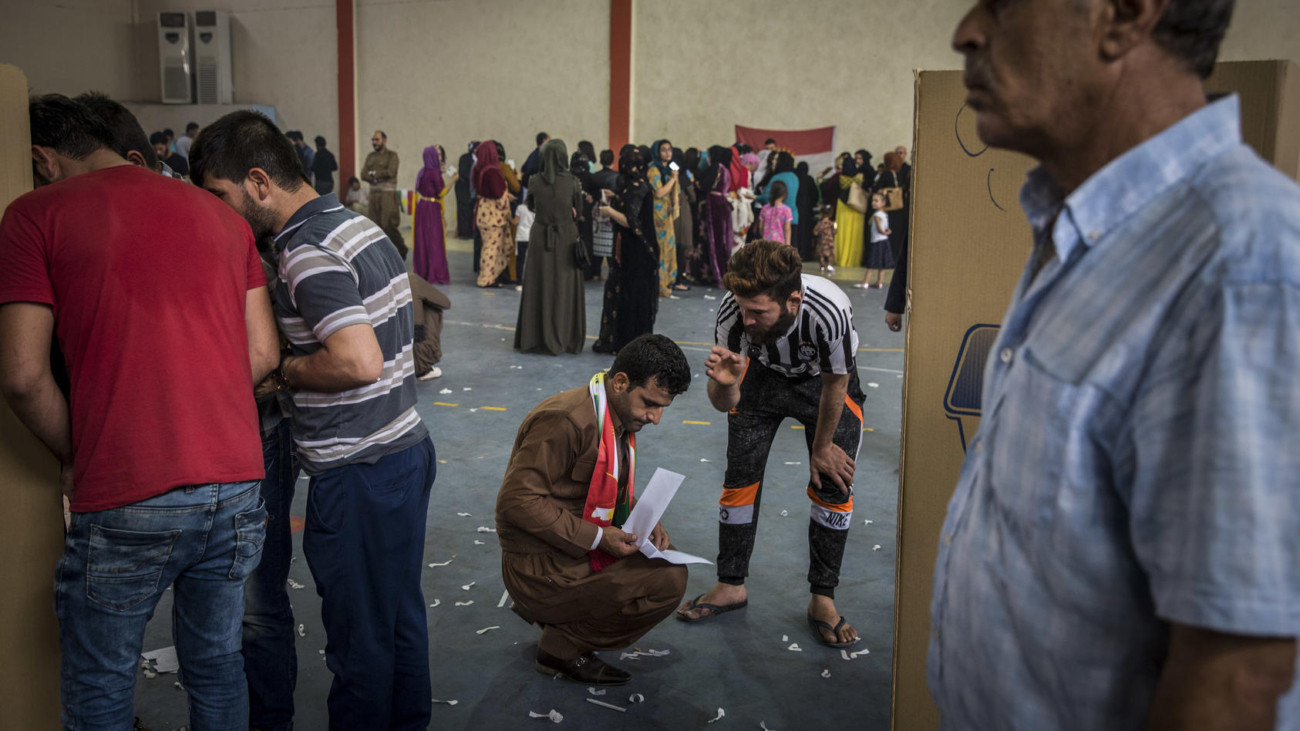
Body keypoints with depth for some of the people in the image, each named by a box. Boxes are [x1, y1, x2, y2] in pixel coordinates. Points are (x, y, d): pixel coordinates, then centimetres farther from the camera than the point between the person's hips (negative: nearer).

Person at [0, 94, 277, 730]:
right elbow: (263, 355, 8)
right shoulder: (221, 214, 12)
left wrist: (74, 457, 7)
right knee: (217, 665, 21)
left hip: (124, 506, -4)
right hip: (236, 485, 5)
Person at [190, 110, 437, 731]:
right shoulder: (358, 225, 10)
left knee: (359, 636, 6)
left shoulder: (306, 253, -19)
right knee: (401, 614, 22)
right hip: (407, 447, 10)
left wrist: (284, 371, -13)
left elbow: (359, 362, -31)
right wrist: (297, 363, 10)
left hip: (358, 472, -10)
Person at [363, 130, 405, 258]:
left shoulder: (391, 155, -1)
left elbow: (390, 172, -15)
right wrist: (376, 179, -12)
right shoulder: (370, 156, 16)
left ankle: (402, 249, 9)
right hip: (373, 193, 6)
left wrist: (373, 173, -5)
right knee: (373, 224, 2)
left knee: (388, 224, -9)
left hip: (388, 193, -6)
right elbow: (363, 175, 6)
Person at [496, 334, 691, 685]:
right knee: (668, 581, -17)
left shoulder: (622, 416, 7)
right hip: (541, 567, -10)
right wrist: (596, 537, -25)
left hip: (582, 550, 10)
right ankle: (562, 649, -2)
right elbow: (518, 500, -26)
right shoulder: (565, 420, -24)